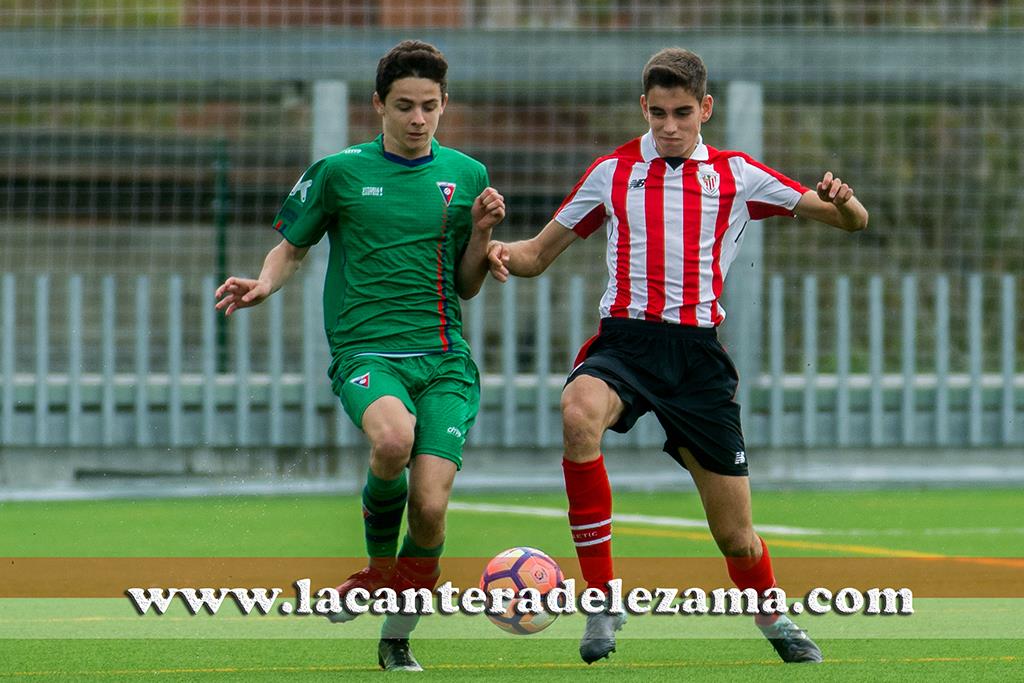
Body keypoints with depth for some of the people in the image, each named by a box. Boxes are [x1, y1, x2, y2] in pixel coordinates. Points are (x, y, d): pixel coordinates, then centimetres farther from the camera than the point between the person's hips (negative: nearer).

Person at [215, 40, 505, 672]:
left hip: (446, 359, 2)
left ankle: (397, 639, 13)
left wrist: (481, 232, -1)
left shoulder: (466, 176, 11)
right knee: (394, 438, -36)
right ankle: (379, 568, -7)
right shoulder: (340, 172, 5)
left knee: (430, 505, -13)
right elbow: (293, 247, 17)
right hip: (367, 351, -2)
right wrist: (264, 284, -4)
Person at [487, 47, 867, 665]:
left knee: (735, 533, 2)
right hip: (624, 338, -1)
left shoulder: (735, 175, 9)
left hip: (698, 352, 1)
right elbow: (540, 254, 17)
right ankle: (602, 600, -30)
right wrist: (506, 254, -7)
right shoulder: (612, 172, 10)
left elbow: (853, 221, 9)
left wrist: (842, 201, -15)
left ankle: (773, 618, 37)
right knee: (580, 414, -37)